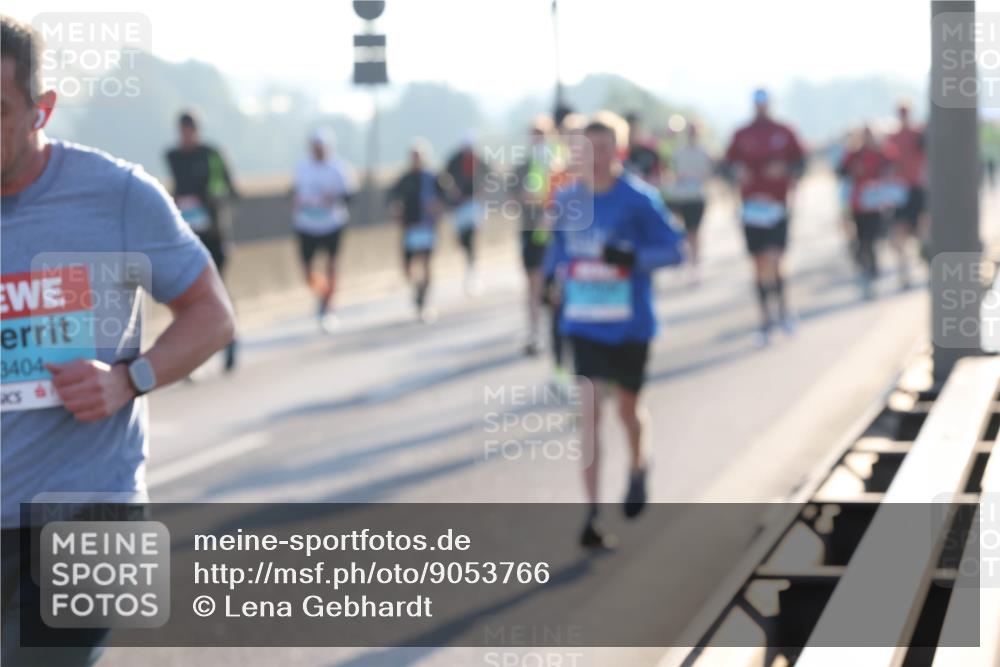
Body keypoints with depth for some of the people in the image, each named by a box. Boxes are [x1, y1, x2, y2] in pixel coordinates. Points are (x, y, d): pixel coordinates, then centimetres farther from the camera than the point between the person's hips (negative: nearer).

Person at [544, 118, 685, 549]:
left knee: (627, 407, 13)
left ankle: (638, 469, 47)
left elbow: (674, 249, -9)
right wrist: (555, 275, 5)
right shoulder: (566, 200, 2)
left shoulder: (638, 199, -10)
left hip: (629, 323, -2)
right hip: (583, 323, 2)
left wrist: (633, 257, -25)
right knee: (589, 410, -9)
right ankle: (591, 517, -8)